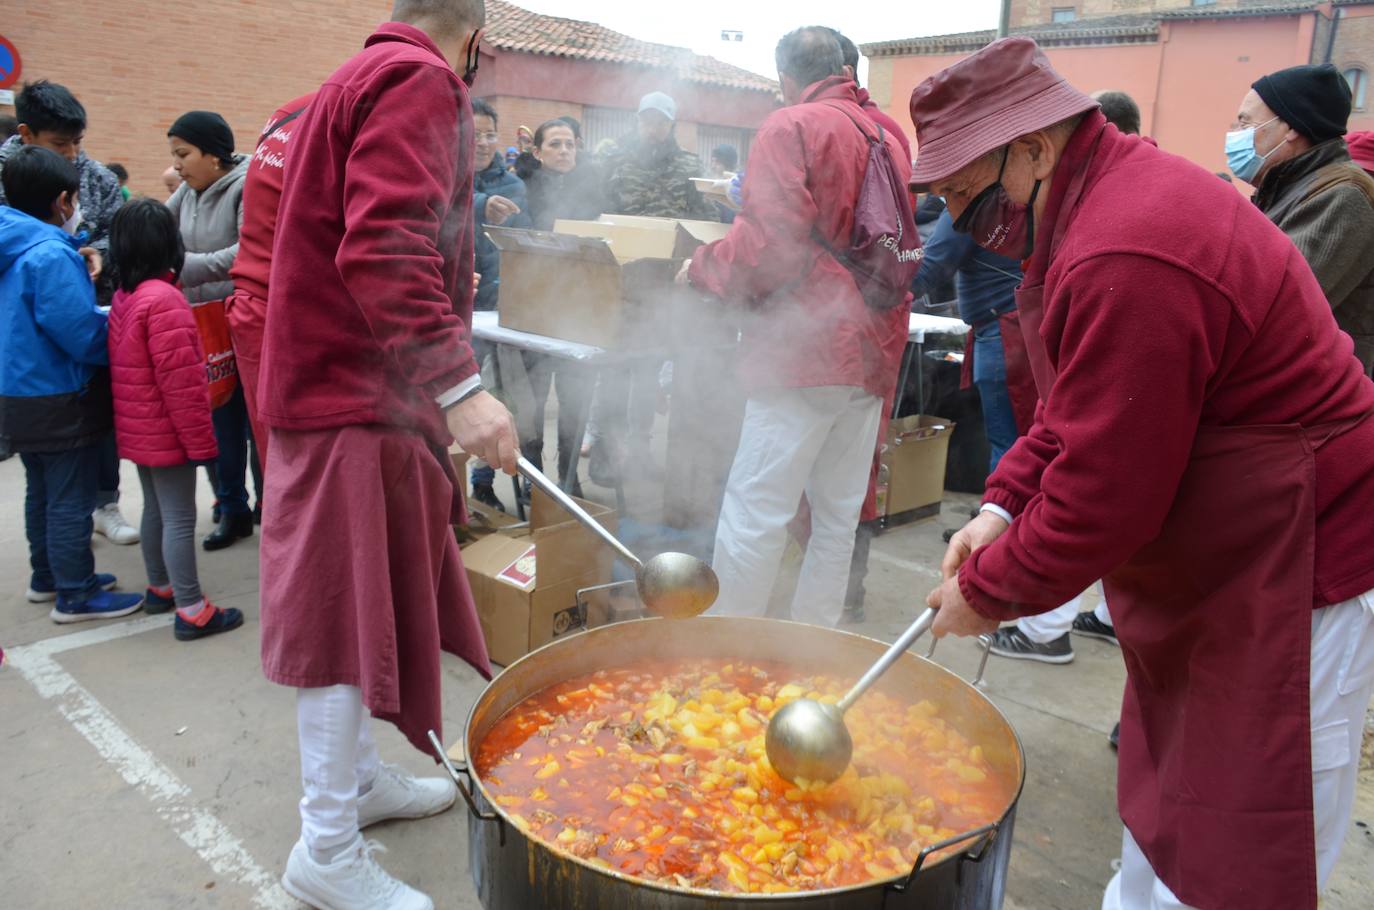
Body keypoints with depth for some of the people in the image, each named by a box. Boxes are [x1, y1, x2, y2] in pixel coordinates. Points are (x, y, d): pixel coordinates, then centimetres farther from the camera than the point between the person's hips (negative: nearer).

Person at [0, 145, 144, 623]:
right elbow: (82, 334, -25)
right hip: (60, 402, -9)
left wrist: (101, 318, 9)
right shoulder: (52, 255, -22)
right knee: (71, 501, 2)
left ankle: (47, 576, 36)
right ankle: (76, 595, 12)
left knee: (42, 493, 22)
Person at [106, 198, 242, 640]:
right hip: (167, 433, -9)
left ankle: (160, 588, 33)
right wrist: (201, 440, -16)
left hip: (138, 430, 9)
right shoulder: (164, 300, -21)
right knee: (180, 519, -4)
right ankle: (191, 611, 2)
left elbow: (131, 369, 15)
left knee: (155, 509, 20)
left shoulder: (122, 297, 8)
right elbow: (180, 382, -23)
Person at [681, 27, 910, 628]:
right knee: (838, 517, 13)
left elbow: (769, 240, -17)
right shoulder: (889, 136, 16)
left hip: (805, 347, -8)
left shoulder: (790, 126, -5)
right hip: (874, 350, 8)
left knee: (753, 515, -3)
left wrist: (702, 268, -2)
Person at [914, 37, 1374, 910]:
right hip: (1219, 568, 10)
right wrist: (1004, 503, 0)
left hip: (1294, 583, -10)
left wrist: (986, 592, -11)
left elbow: (1101, 494, -25)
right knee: (1158, 805, 24)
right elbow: (1076, 408, 11)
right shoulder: (1122, 185, 5)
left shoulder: (1125, 262, -30)